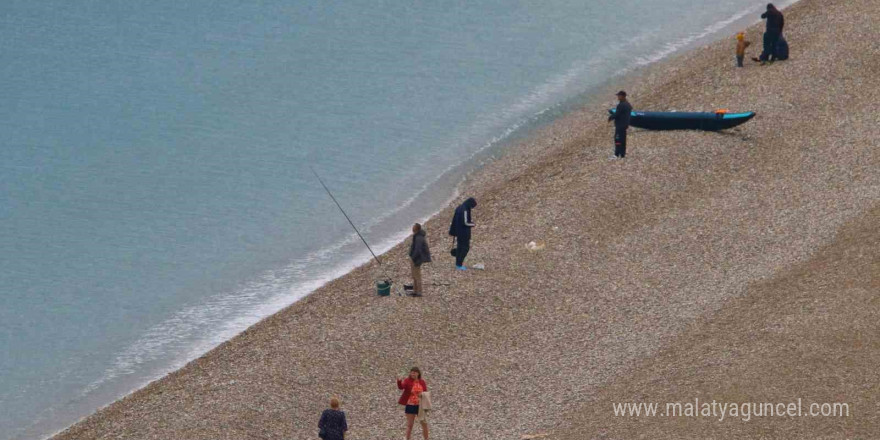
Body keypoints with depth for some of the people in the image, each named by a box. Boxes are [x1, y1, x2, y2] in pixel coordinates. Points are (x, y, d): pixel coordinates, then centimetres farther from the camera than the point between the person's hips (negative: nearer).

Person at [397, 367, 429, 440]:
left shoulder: (422, 382, 2)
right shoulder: (407, 381, -7)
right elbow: (401, 387, -26)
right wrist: (399, 381, -49)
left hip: (420, 405, 3)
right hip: (410, 405, -3)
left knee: (424, 423, 7)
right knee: (410, 424, 2)